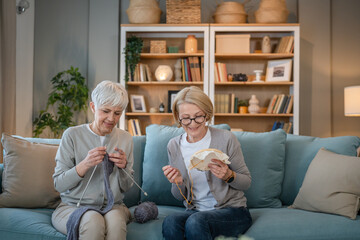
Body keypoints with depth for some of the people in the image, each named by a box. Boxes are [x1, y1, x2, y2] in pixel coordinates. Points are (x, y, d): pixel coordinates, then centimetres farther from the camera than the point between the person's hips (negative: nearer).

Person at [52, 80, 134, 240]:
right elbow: (59, 185, -5)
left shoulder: (125, 138, 7)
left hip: (112, 207, 2)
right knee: (93, 221, -34)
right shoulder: (72, 135, -3)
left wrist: (123, 167, -11)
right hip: (72, 206, -1)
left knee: (115, 221, -32)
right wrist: (84, 165, -21)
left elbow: (126, 187, 9)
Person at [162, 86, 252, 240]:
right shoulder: (174, 146, 4)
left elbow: (246, 182, 1)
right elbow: (180, 197, 11)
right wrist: (178, 183, -11)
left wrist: (228, 176, -20)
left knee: (195, 222, -34)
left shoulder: (226, 139, -9)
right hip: (195, 210, 3)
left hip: (232, 210, -3)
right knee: (170, 222, -29)